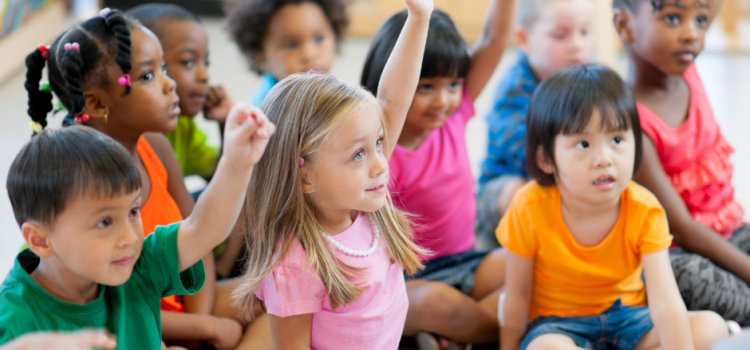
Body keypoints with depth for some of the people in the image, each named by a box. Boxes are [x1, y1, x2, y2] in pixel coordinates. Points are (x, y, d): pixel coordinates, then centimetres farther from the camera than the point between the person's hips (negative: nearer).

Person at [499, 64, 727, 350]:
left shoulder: (644, 211, -18)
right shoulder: (531, 208, -21)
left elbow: (665, 303, -24)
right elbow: (518, 296, -8)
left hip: (624, 316, 3)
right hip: (558, 324, -3)